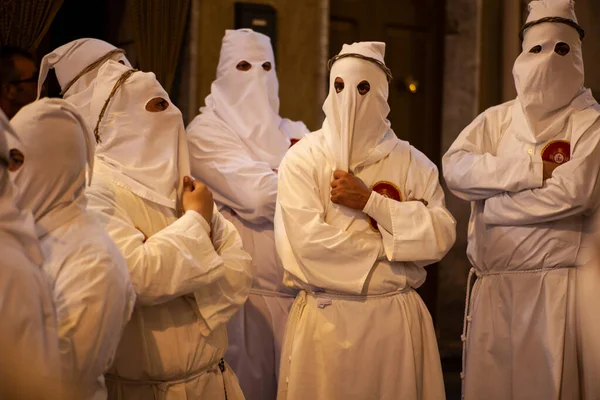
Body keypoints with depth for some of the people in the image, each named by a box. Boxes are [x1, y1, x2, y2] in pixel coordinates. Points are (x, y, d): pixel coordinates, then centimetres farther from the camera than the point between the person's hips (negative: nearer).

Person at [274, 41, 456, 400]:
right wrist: (392, 242, -7)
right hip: (325, 318, -2)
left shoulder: (411, 162, 4)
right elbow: (307, 241, -15)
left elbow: (442, 236, -9)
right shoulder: (304, 158, -2)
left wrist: (370, 202, -16)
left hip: (397, 318, 2)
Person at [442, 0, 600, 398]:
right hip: (493, 283, 4)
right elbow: (455, 168, -4)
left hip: (554, 285, -3)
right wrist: (534, 169, -12)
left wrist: (493, 206, -5)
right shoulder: (498, 119, 13)